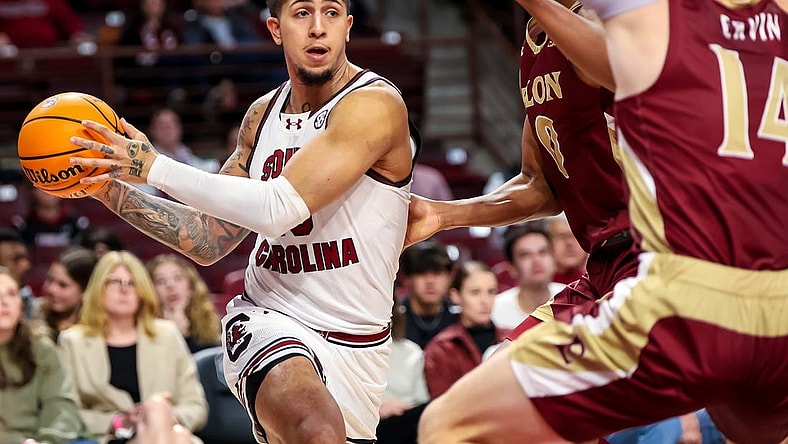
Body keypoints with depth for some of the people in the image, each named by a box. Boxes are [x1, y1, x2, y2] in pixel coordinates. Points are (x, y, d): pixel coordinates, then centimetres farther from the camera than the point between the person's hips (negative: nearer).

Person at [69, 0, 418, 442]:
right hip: (268, 321, 1)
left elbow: (279, 209, -24)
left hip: (354, 346, -1)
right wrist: (109, 189, 5)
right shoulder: (262, 115, 8)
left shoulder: (376, 104, -13)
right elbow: (209, 241, 15)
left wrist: (155, 167, -20)